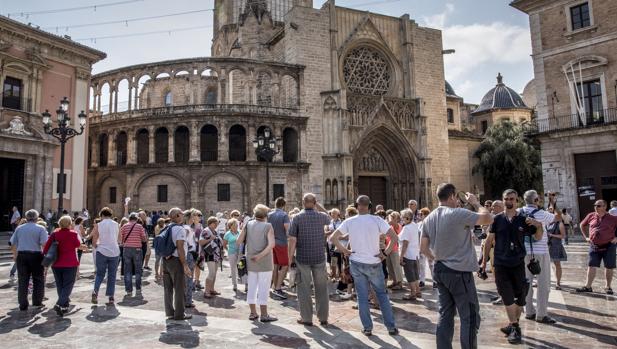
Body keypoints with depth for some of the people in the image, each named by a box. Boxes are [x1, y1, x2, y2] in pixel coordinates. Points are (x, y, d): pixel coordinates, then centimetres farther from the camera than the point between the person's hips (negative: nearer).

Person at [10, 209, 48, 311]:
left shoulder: (19, 228, 8)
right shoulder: (40, 229, -5)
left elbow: (13, 244, 9)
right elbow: (44, 244, -14)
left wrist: (15, 255, 20)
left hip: (21, 255, 3)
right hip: (36, 256, -3)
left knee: (22, 280, 8)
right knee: (38, 279, 10)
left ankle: (23, 304, 10)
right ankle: (37, 302, 13)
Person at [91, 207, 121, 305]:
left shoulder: (98, 225, -1)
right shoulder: (116, 225, 4)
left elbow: (94, 243, 0)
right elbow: (120, 240, 13)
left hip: (102, 252, -1)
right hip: (114, 252, 1)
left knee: (100, 273, 13)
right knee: (112, 275, 8)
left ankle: (95, 292, -7)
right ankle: (111, 297, 7)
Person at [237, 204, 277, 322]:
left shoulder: (248, 225, 1)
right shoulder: (267, 226, -10)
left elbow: (238, 241, 0)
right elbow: (271, 244, -22)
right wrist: (260, 255, -20)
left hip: (250, 261, 5)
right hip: (264, 262, -4)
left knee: (252, 287, 13)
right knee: (263, 287, 2)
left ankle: (253, 313, 21)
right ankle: (264, 314, 7)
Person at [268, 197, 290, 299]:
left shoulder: (269, 215, 5)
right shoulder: (284, 215, -12)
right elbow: (287, 229, -19)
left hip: (272, 243, 6)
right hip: (281, 243, -6)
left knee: (275, 266, 13)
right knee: (284, 266, 0)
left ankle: (275, 288, 19)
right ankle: (277, 288, -7)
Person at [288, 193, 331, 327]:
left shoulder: (297, 217, -7)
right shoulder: (322, 216, -1)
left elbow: (292, 240, -10)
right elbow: (329, 219, 26)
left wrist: (290, 257, -3)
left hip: (302, 258, -2)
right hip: (319, 257, 2)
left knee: (304, 288, 8)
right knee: (321, 288, 12)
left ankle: (306, 318, 14)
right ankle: (323, 318, 19)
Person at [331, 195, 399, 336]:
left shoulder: (349, 222, -5)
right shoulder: (377, 220, -10)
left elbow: (333, 237, -4)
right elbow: (394, 237, -15)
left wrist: (344, 250, 2)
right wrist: (386, 253, -7)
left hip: (356, 263, 1)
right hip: (374, 263, -1)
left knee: (362, 296, 10)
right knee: (382, 294, 13)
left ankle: (367, 328, 16)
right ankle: (391, 326, 17)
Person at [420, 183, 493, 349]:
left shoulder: (429, 218, 5)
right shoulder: (458, 214, -16)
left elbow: (424, 248, 11)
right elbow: (488, 218, -11)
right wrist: (475, 202, 2)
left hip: (440, 271, 7)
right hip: (459, 272, -7)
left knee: (445, 315, 13)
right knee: (470, 317, 3)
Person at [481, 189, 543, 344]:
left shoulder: (523, 219, 3)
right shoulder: (497, 219, 1)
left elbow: (537, 238, 9)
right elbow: (489, 241, 5)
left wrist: (539, 225, -13)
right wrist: (484, 261, 4)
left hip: (518, 263, 1)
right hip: (500, 264, -1)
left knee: (520, 296, 8)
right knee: (507, 297, 0)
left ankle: (513, 325, 26)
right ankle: (515, 328, 12)